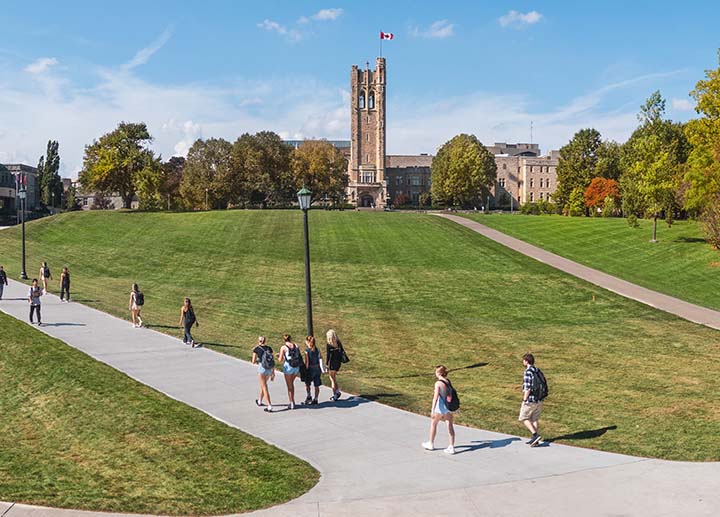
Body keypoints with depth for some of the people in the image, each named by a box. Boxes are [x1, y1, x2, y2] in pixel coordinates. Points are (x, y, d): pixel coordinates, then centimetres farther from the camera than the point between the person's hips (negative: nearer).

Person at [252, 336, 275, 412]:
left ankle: (270, 407, -8)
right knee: (263, 384, 26)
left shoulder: (256, 349, -2)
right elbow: (273, 361, 5)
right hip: (270, 369, 5)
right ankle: (260, 401, 44)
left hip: (262, 369, -5)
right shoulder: (269, 348, 8)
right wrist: (273, 373, 10)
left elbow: (253, 362, -4)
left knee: (265, 388, -1)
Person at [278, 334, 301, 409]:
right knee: (292, 383, 24)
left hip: (288, 367, -4)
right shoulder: (296, 346, 3)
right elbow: (299, 356, 7)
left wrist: (278, 357, 14)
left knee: (289, 386, 8)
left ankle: (292, 404, 8)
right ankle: (292, 401, 26)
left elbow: (280, 360, -7)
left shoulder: (283, 347, -7)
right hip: (296, 367, 4)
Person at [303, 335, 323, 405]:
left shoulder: (307, 351, -13)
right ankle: (315, 399, 15)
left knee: (307, 384, 19)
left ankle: (309, 396, 17)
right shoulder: (317, 349, 2)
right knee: (317, 386, 10)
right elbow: (321, 358, 14)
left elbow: (307, 362, -16)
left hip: (310, 369, -4)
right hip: (317, 368, 4)